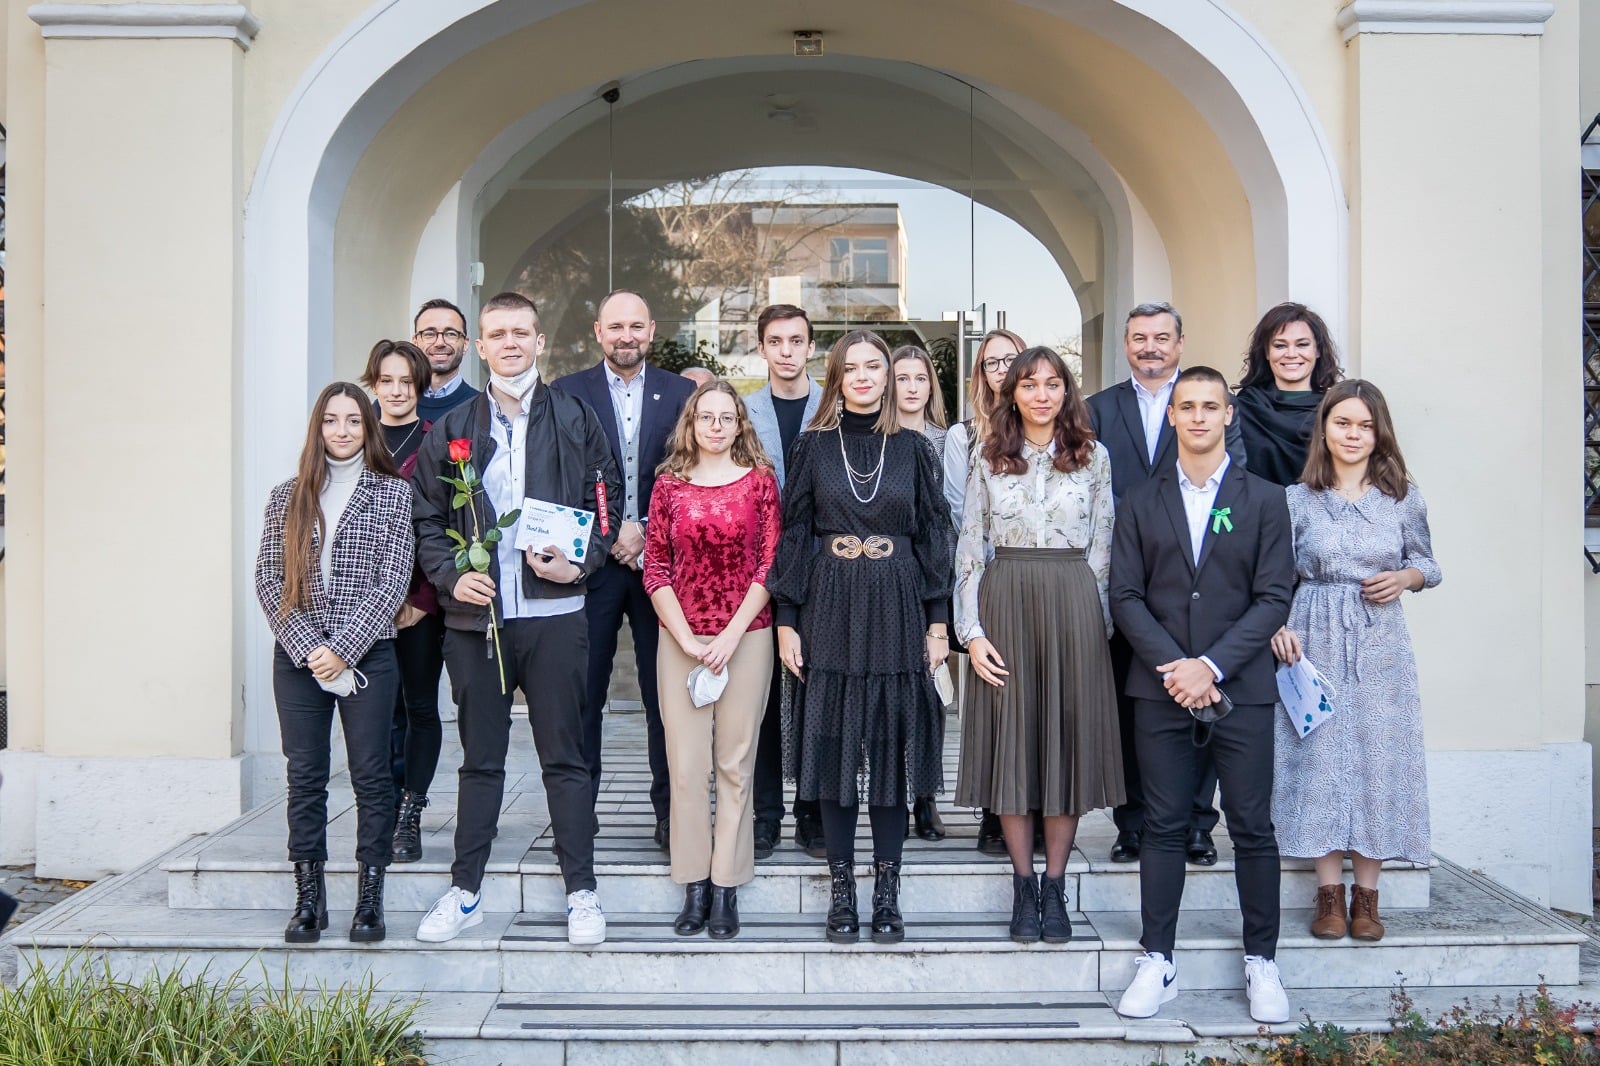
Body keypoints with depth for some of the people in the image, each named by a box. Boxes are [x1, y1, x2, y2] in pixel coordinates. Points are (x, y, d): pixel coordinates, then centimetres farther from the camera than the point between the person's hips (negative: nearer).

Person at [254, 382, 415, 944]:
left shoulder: (393, 493, 3)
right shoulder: (287, 497, 9)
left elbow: (393, 581, -4)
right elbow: (267, 579, 4)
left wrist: (342, 648, -11)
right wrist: (309, 646, -9)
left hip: (367, 654, -2)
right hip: (298, 657, 2)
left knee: (371, 774, 0)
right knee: (305, 776, 4)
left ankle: (370, 899, 7)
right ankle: (308, 898, 11)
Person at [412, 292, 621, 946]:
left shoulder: (575, 420, 6)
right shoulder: (451, 431, 9)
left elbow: (606, 502, 6)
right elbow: (426, 518, 10)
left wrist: (579, 563, -10)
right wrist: (451, 575, -6)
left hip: (553, 613, -2)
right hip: (475, 618, 2)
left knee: (564, 756, 3)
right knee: (480, 759, 10)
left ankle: (581, 892, 12)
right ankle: (465, 891, 19)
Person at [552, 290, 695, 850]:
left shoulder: (681, 393, 9)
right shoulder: (567, 393, 6)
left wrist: (649, 533, -7)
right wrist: (613, 531, -9)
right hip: (590, 562, -1)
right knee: (583, 694, 3)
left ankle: (670, 812, 11)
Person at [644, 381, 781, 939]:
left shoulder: (760, 480, 3)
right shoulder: (669, 483, 7)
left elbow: (770, 563, -1)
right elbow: (655, 567, 5)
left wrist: (731, 636, -9)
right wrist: (687, 639, -6)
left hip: (746, 637, -1)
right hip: (681, 638, 1)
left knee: (735, 764, 3)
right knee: (685, 764, 1)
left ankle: (726, 888, 10)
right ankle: (694, 887, 10)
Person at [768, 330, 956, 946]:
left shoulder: (913, 449, 6)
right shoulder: (813, 447, 5)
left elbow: (934, 536, 6)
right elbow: (794, 536, 4)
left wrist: (938, 621, 0)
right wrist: (786, 621, -1)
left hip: (897, 612, 0)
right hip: (830, 611, 0)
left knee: (891, 749, 3)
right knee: (834, 749, 3)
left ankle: (887, 893, 13)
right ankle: (842, 889, 14)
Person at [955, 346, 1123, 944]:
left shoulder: (1092, 457, 7)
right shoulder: (989, 461, 6)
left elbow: (1102, 548, 7)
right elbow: (970, 550, 4)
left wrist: (1095, 618, -1)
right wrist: (972, 631, -4)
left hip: (1074, 605, 0)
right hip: (1004, 604, 0)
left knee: (1068, 736, 2)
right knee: (1010, 737, 2)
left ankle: (1054, 886, 12)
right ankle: (1023, 885, 12)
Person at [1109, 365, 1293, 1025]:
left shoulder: (1264, 500, 5)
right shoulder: (1139, 504, 9)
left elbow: (1273, 598, -2)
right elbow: (1125, 597, 3)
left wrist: (1212, 666, -13)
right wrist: (1173, 666, -11)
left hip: (1241, 689, -1)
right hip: (1161, 690, 1)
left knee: (1253, 827, 4)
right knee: (1163, 827, 5)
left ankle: (1261, 962, 16)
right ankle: (1157, 963, 12)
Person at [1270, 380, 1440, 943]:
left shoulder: (1403, 497, 5)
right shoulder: (1296, 499, 2)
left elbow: (1425, 563, 14)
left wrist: (1404, 578, -7)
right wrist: (1278, 625, -12)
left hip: (1380, 643, 1)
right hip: (1313, 641, -1)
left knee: (1379, 758, 0)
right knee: (1319, 757, 0)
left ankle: (1366, 895, 10)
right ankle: (1330, 893, 10)